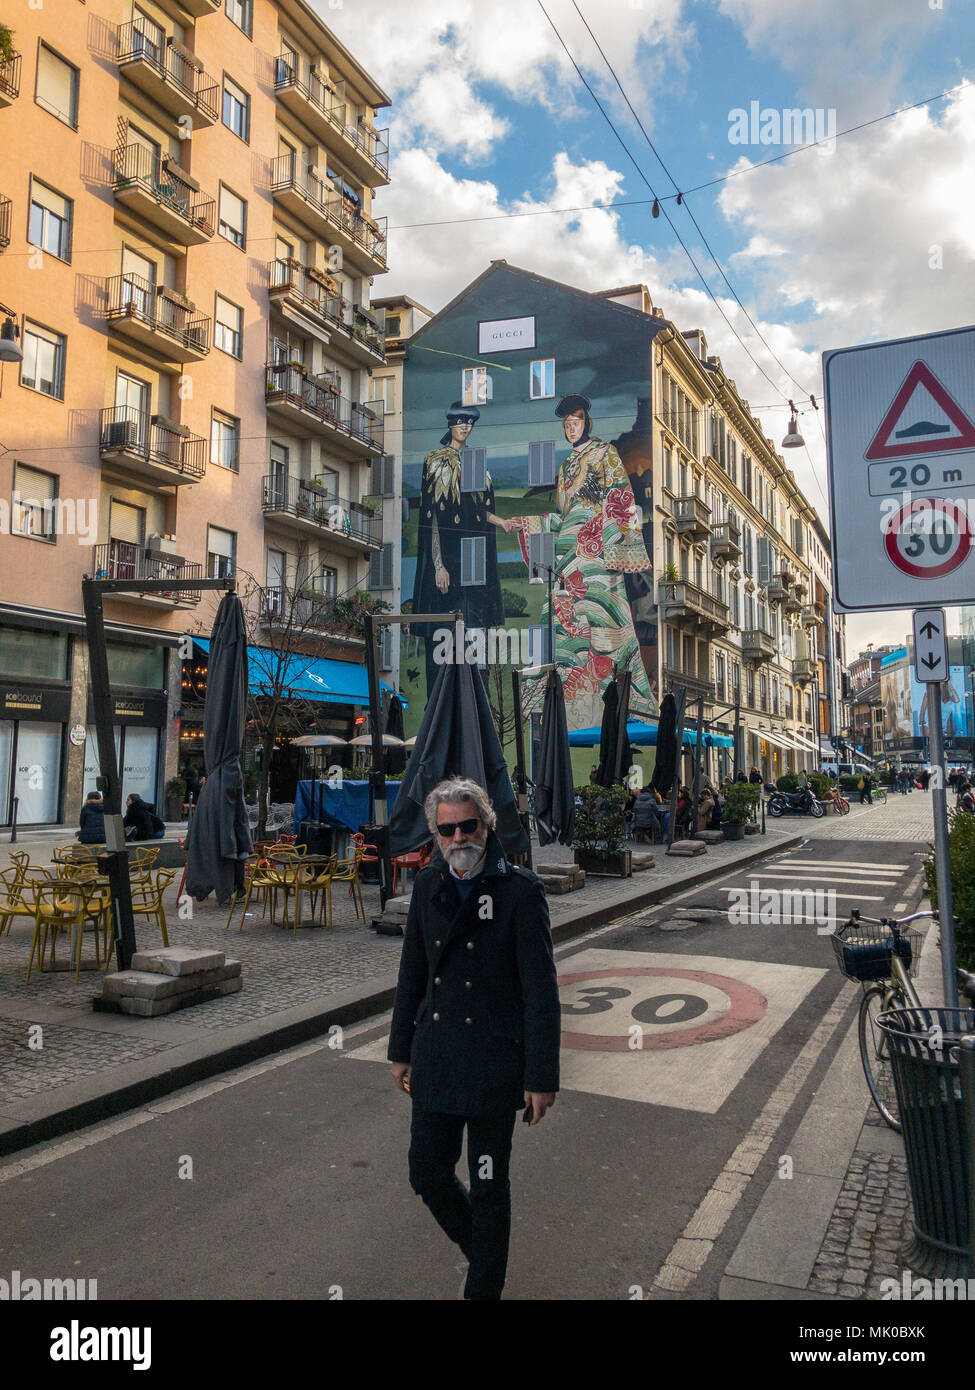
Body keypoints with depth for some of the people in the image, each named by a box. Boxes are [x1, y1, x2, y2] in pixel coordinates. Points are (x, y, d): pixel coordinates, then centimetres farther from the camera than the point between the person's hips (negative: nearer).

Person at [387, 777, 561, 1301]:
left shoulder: (520, 891, -14)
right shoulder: (428, 885, 2)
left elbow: (541, 992, -12)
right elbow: (412, 972, 11)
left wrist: (542, 1077, -12)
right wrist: (400, 1050, 13)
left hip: (494, 1061, -5)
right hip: (435, 1056, 5)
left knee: (488, 1185, 10)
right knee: (427, 1173, 13)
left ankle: (484, 1286, 33)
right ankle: (478, 1247, 42)